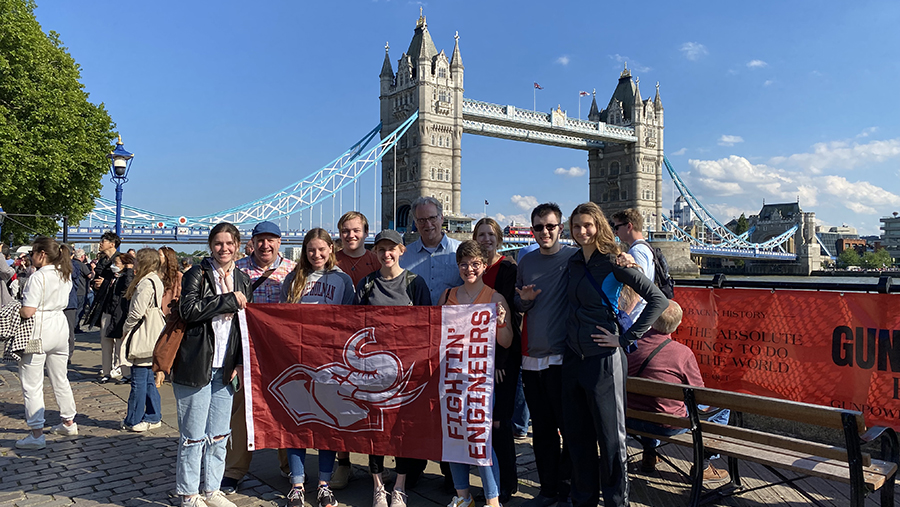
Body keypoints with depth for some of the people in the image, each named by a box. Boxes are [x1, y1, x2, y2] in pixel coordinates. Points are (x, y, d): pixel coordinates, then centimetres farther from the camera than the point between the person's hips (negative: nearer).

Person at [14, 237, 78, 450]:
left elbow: (28, 311, -21)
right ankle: (69, 423, 30)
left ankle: (37, 434, 5)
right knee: (60, 380, 19)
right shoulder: (65, 275, 6)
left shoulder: (38, 277, -18)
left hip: (39, 332, -8)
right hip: (60, 327, 8)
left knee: (32, 385, 1)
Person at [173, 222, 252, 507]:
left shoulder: (242, 280, 11)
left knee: (219, 434, 13)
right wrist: (230, 300, -16)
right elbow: (189, 309, -21)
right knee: (193, 435, 3)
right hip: (195, 366, -5)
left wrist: (241, 362, 6)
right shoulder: (198, 274, -5)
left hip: (226, 368, 5)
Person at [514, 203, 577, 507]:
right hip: (532, 357, 5)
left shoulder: (575, 258, -2)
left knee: (571, 427, 2)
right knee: (541, 429, 11)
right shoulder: (526, 262, 12)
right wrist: (525, 299, -1)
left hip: (563, 358, -5)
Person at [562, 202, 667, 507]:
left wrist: (626, 338, -15)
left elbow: (658, 300, -16)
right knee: (576, 435, 15)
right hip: (572, 358, 7)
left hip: (603, 359, -7)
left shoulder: (613, 261, -11)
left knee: (610, 437, 5)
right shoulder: (573, 262, 8)